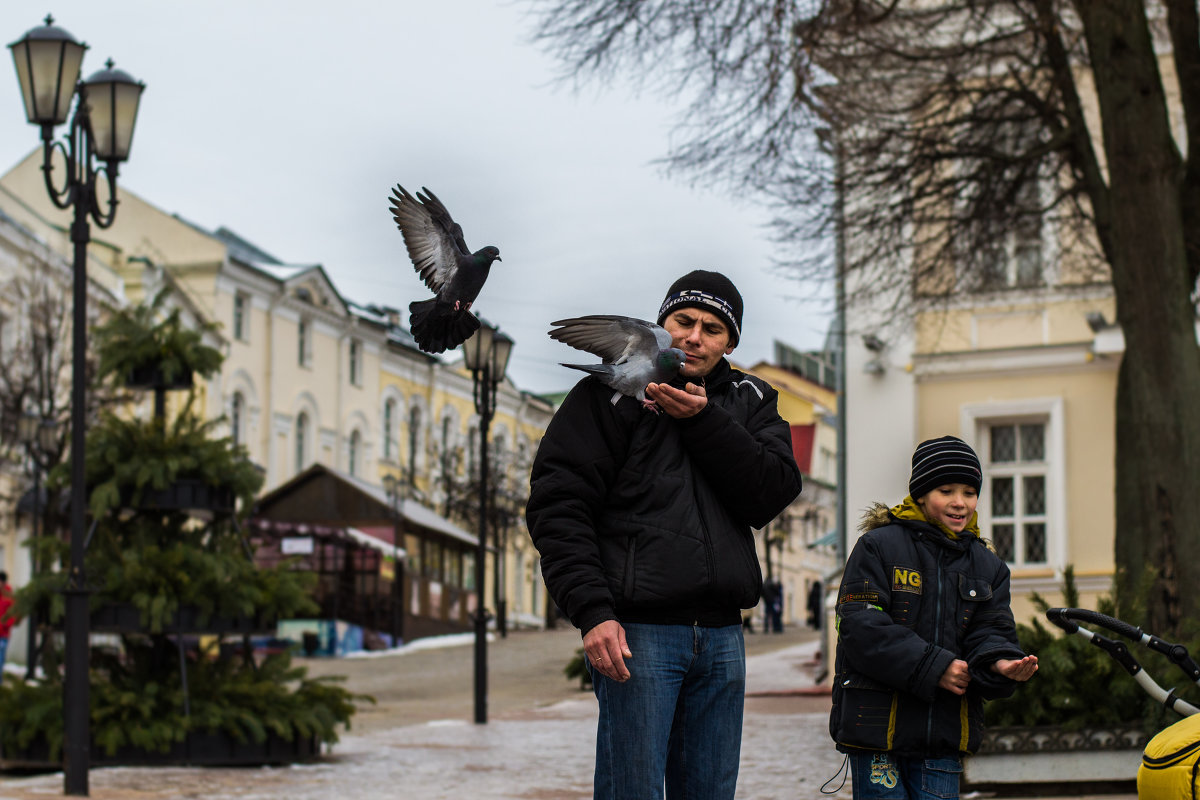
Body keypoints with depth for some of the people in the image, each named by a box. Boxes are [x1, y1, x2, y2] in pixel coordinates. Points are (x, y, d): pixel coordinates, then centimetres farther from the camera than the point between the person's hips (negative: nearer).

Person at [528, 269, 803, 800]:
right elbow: (558, 506, -6)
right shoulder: (613, 390, 2)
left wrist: (703, 420, -10)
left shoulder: (750, 403, 15)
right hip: (637, 632, -5)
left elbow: (773, 494, -1)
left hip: (722, 635, 5)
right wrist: (592, 611, -16)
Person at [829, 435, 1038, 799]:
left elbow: (990, 632, 6)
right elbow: (860, 626, -12)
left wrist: (1001, 664, -20)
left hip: (945, 733, 4)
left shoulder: (989, 567, 14)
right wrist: (934, 667, -18)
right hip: (877, 724, -4)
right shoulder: (878, 547, -3)